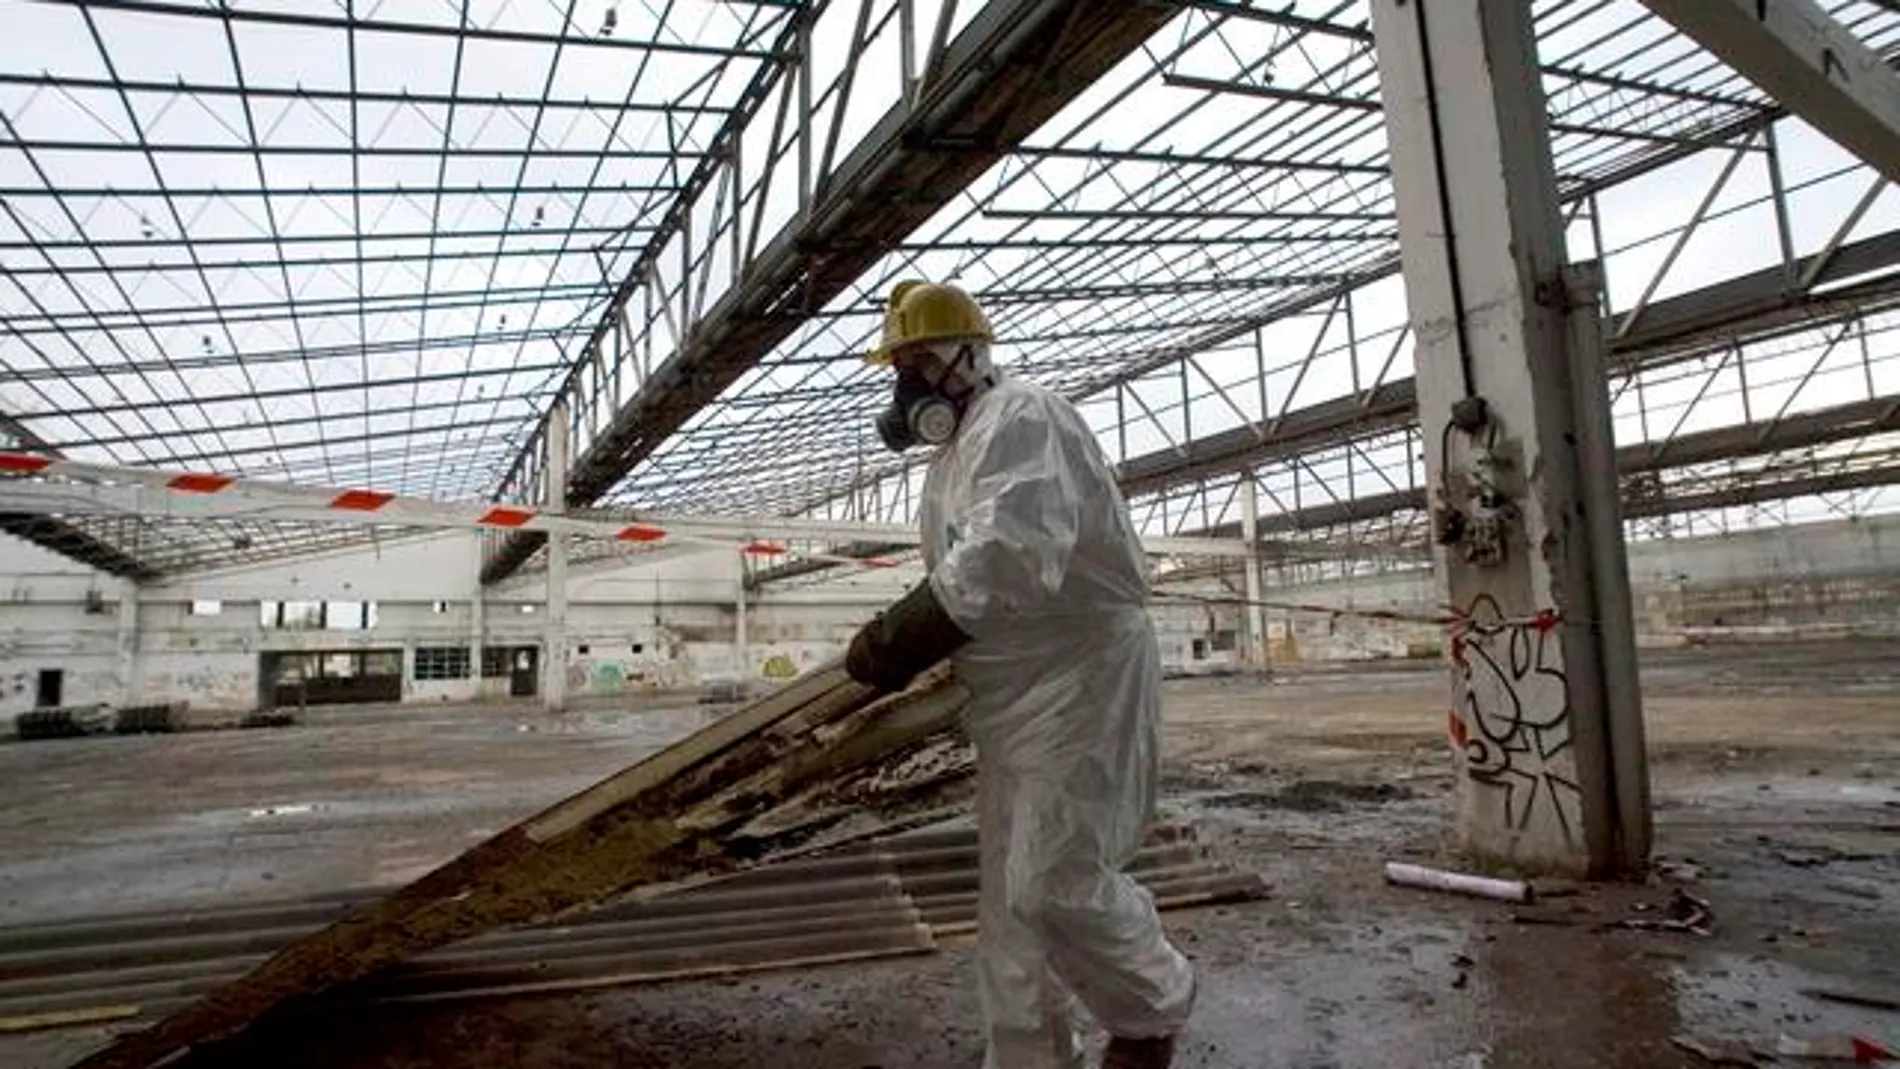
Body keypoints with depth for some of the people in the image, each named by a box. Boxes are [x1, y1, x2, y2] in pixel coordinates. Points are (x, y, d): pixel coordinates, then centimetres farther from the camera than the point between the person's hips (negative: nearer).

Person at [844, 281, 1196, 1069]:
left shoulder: (1018, 419, -15)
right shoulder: (956, 451, 18)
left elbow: (1011, 554, -31)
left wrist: (895, 639, -27)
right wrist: (902, 642, 3)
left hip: (1080, 681, -10)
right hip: (1015, 694, 10)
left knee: (1057, 880, -7)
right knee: (1011, 891, 13)